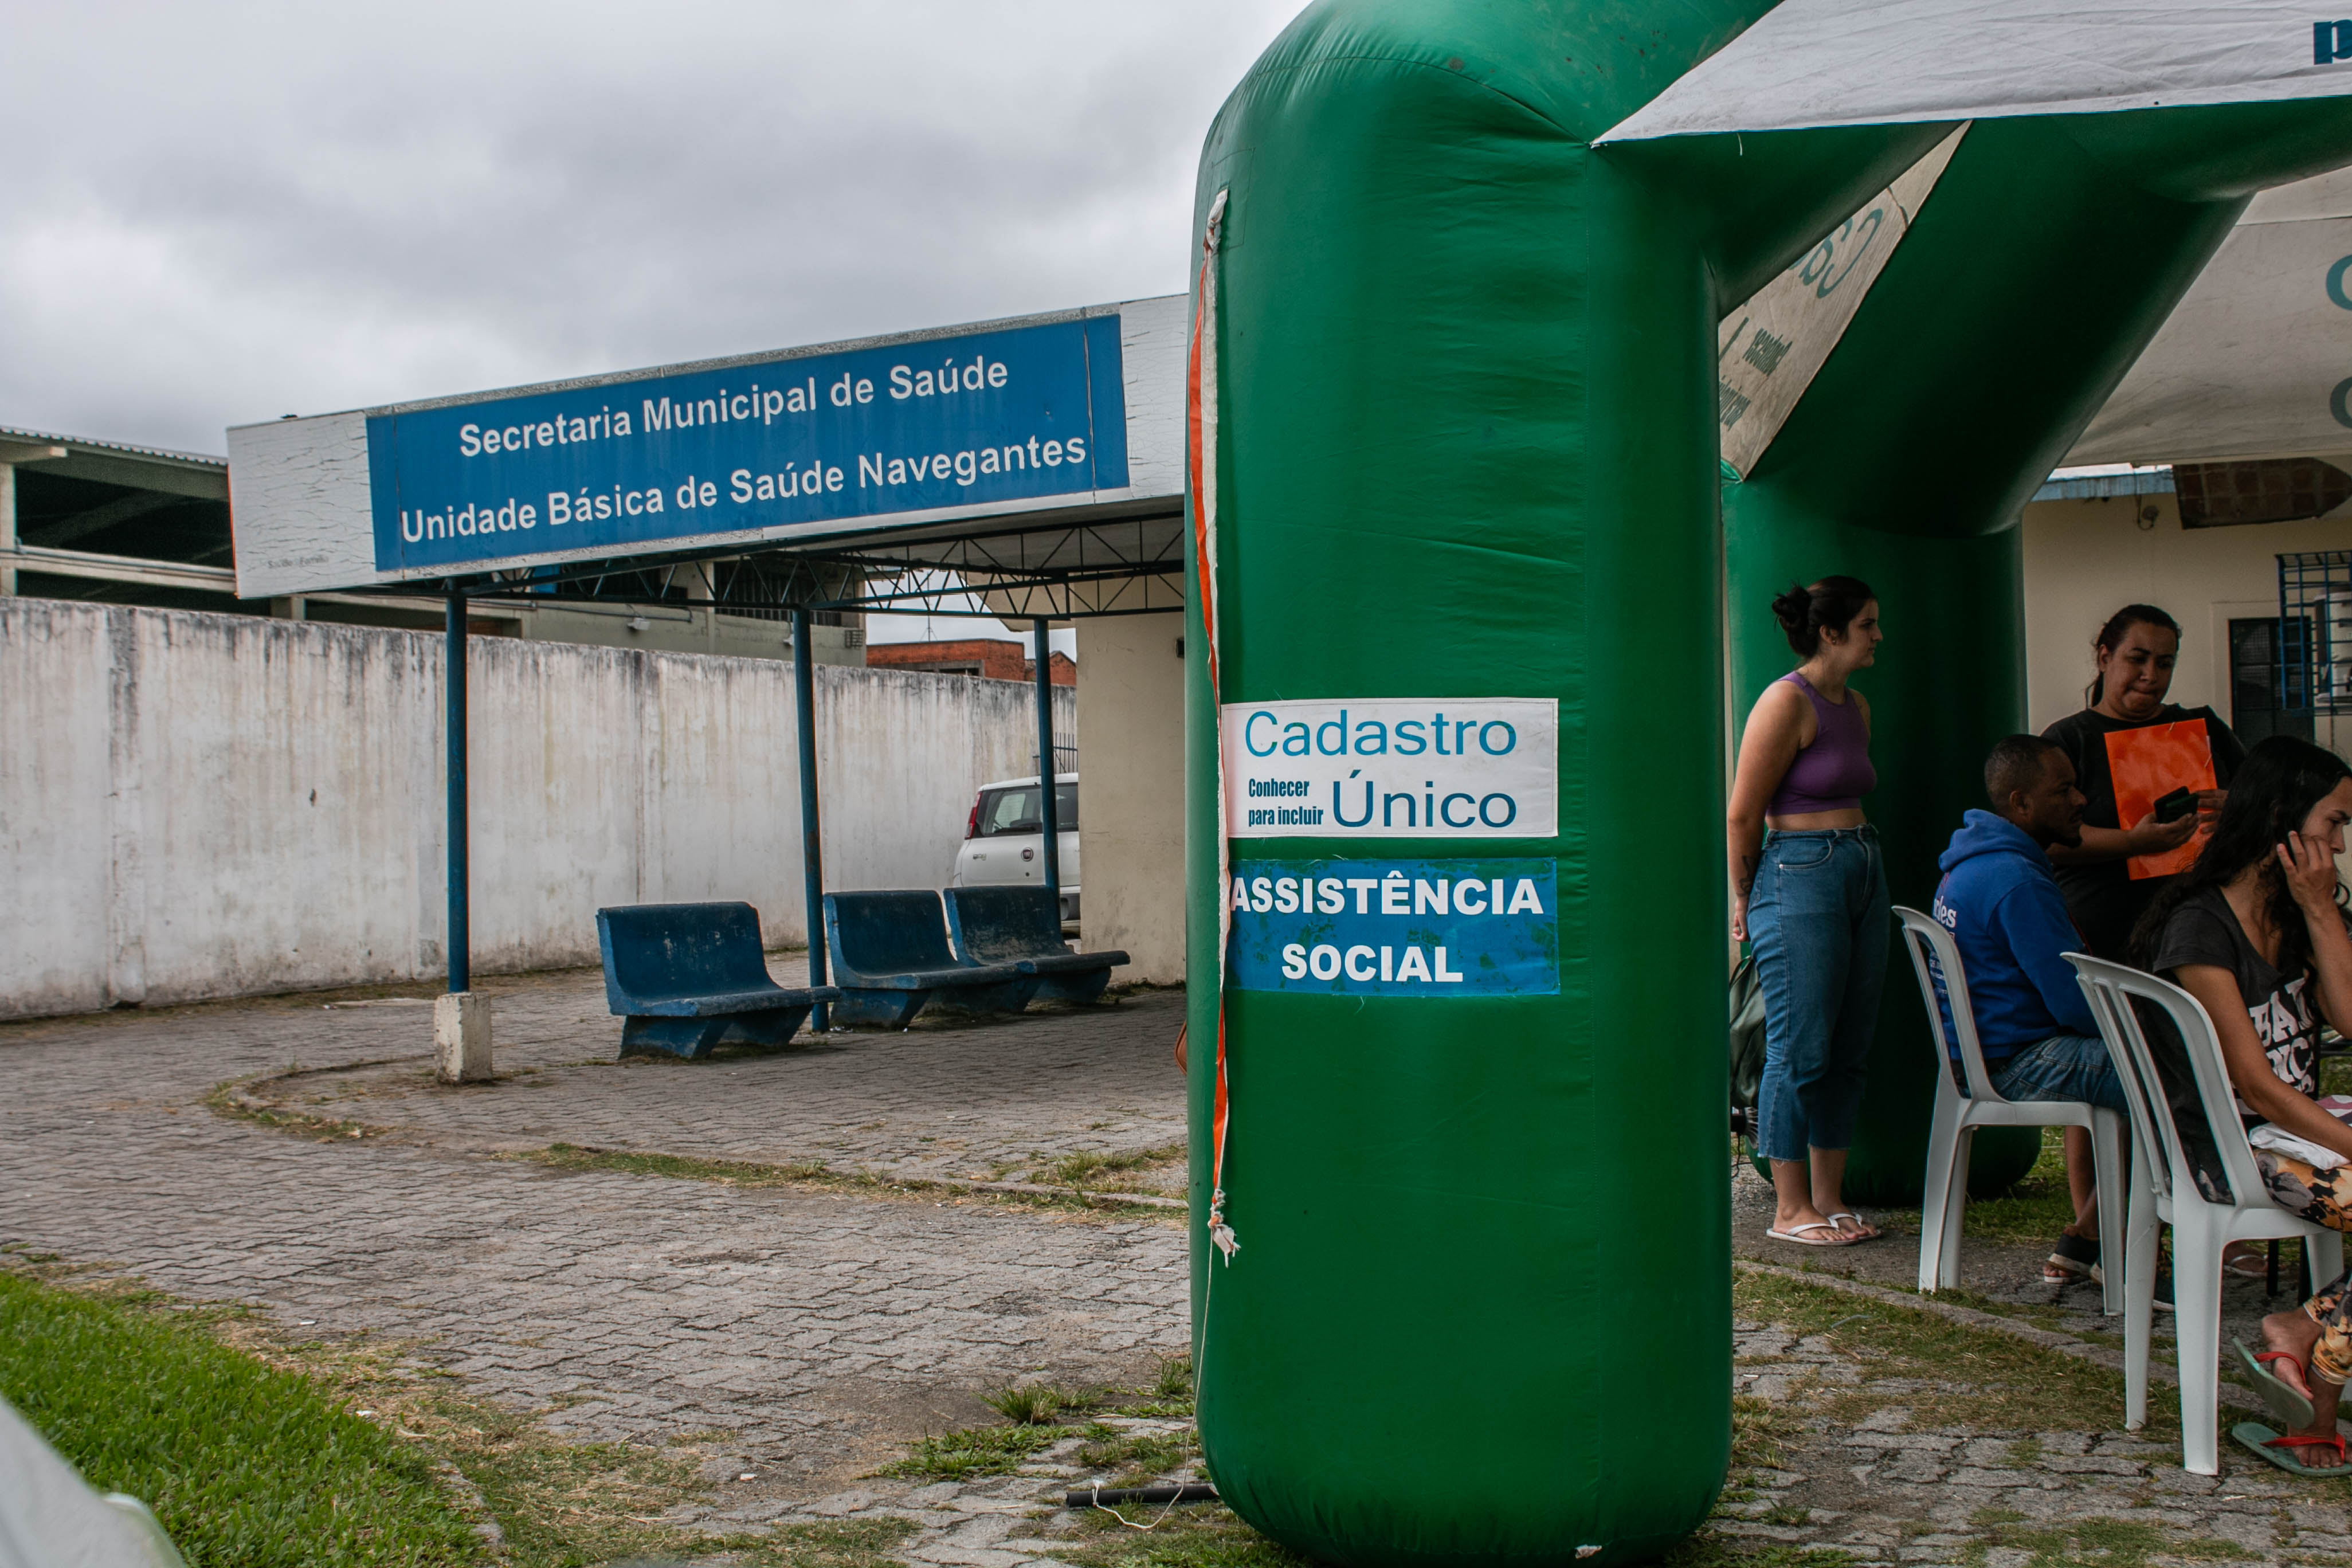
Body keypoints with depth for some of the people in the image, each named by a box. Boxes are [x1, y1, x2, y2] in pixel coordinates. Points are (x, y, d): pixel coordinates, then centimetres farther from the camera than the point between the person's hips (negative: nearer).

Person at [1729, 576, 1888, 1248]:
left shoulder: (1856, 707, 14)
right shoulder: (1787, 702, -12)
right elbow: (1743, 817, -10)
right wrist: (1746, 900, -1)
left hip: (1863, 875, 9)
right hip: (1800, 877, -9)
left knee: (1848, 1049, 10)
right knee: (1799, 1050, -3)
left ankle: (1829, 1199, 18)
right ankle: (1790, 1208, 5)